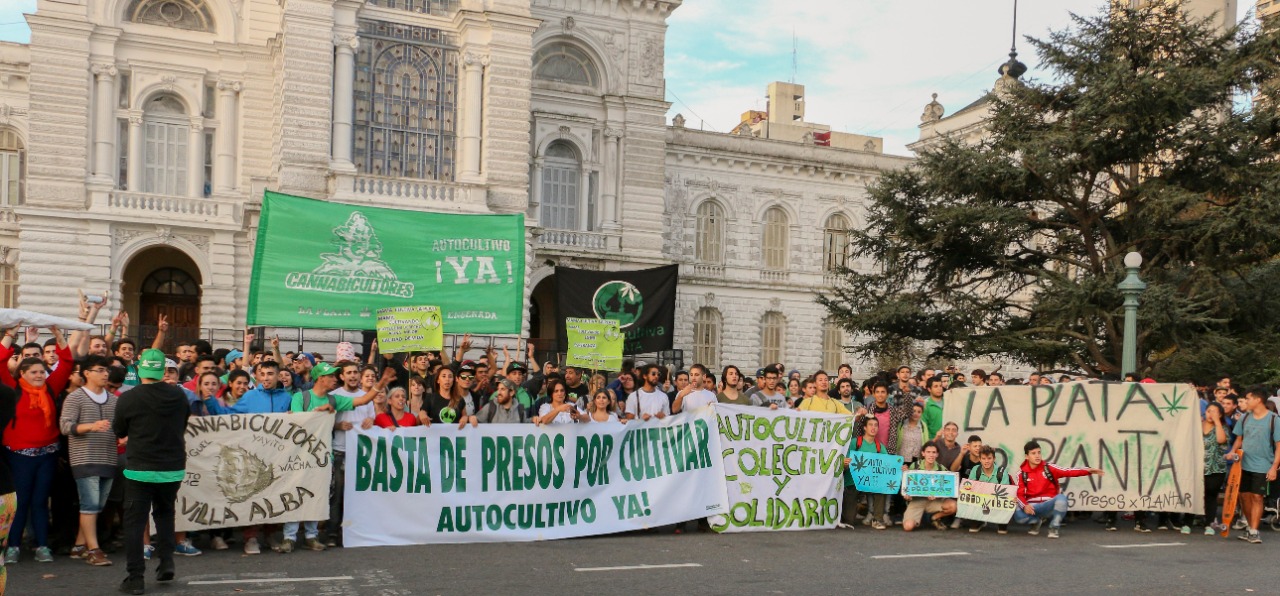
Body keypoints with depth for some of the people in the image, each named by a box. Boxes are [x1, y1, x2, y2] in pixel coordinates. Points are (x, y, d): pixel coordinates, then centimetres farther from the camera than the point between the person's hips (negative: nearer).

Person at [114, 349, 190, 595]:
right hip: (174, 468, 3)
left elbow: (119, 431, 4)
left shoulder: (128, 398, -12)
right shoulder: (179, 396, -3)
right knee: (165, 513, 23)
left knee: (134, 522, 5)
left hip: (140, 468, -3)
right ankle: (166, 561, 12)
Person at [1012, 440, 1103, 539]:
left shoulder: (1049, 468, -1)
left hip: (1049, 505, 0)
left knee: (1061, 497, -33)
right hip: (1032, 506, 0)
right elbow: (1019, 494, -5)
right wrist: (1025, 506, -27)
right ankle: (1037, 520, 8)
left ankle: (1054, 528, -9)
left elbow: (1068, 471, -12)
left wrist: (1088, 470, -26)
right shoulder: (1021, 473, -2)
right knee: (1018, 515, -32)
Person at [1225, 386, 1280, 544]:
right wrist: (1233, 452, -4)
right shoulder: (1245, 418, 5)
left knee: (1257, 497, -5)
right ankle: (1250, 527, 23)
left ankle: (1254, 532, -1)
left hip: (1262, 467, -5)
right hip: (1244, 465, 5)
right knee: (1244, 496, 8)